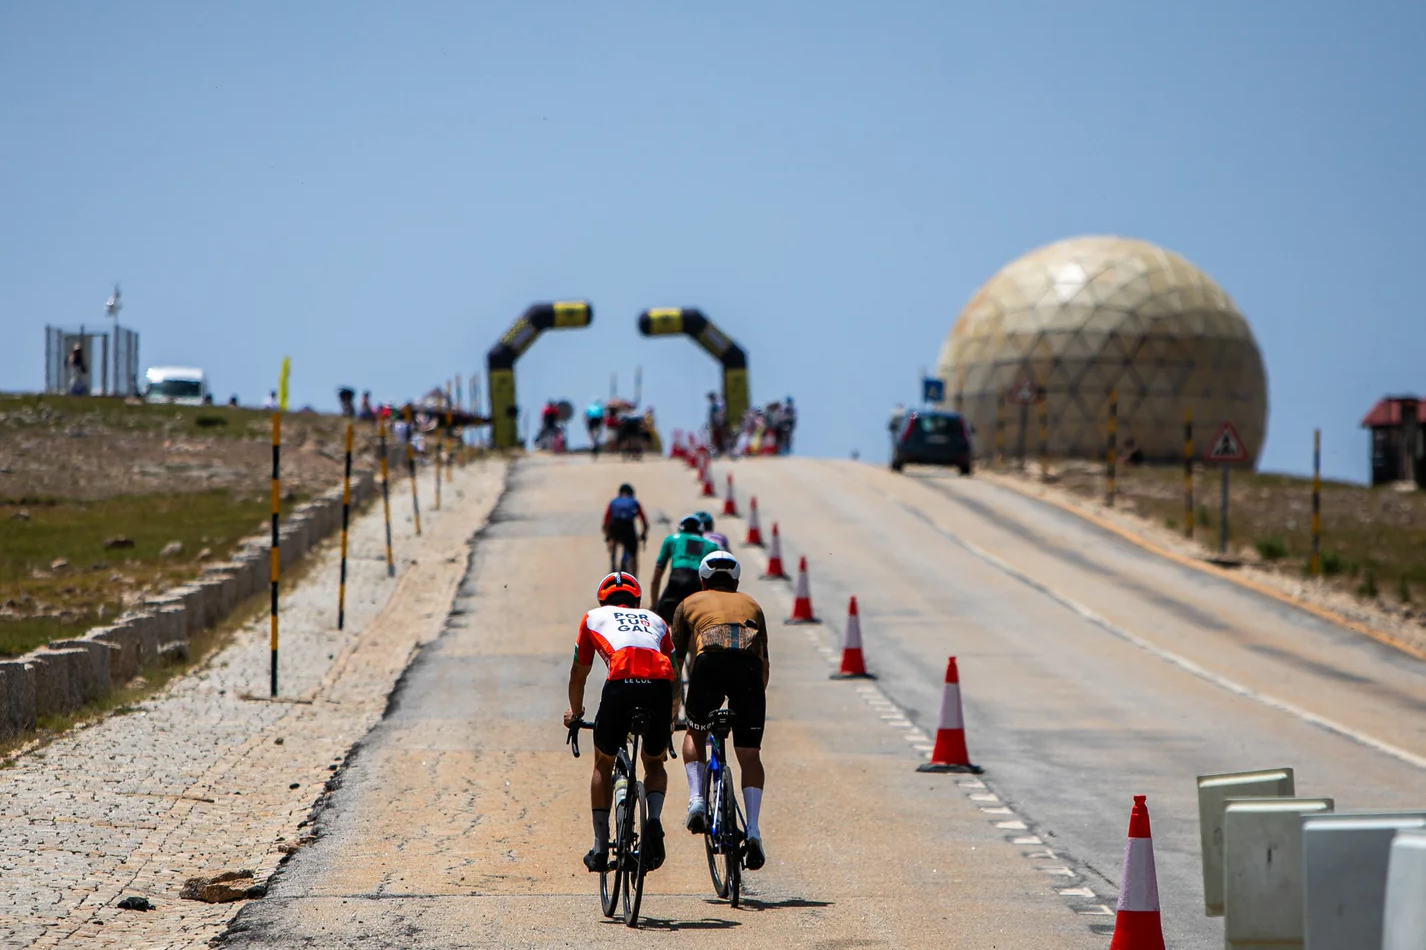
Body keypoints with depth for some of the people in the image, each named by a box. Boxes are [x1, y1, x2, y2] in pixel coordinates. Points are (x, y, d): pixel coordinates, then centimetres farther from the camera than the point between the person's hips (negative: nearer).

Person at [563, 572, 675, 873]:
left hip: (620, 683, -2)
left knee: (603, 764, 21)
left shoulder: (594, 617, 30)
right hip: (659, 686, 2)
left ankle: (600, 847, 17)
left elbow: (578, 673, 38)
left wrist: (574, 712, 56)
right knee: (654, 763, 24)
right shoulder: (655, 620, 34)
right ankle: (654, 820, -3)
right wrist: (672, 718, 56)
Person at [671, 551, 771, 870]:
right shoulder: (751, 605, 36)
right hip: (748, 667, 1)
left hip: (710, 663, -1)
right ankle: (752, 830, -6)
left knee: (695, 733, 26)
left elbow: (675, 661, 34)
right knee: (749, 754, 8)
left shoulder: (690, 604, 32)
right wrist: (758, 696, 55)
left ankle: (697, 799, 6)